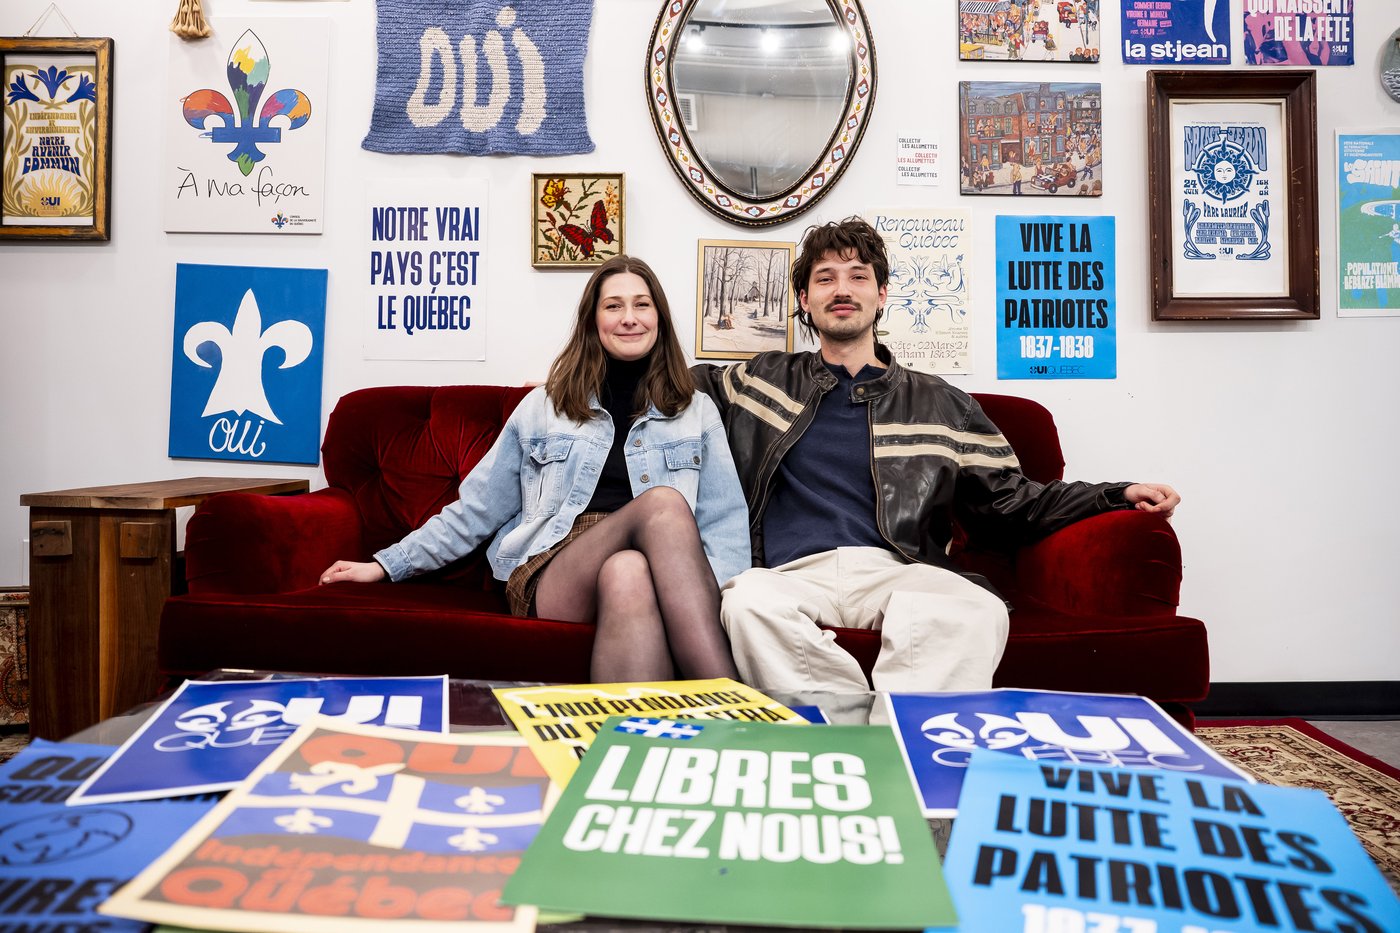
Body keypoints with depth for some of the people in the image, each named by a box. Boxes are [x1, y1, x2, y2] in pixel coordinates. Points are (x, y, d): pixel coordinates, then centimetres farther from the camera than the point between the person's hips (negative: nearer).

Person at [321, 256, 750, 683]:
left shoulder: (697, 411, 18)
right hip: (550, 577, -1)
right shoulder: (543, 407, 18)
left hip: (662, 573, 1)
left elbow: (726, 521, 9)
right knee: (663, 502, -31)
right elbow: (477, 508, 18)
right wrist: (387, 564, 13)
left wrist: (716, 596, -11)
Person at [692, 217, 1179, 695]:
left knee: (979, 612, -34)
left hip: (894, 570, 0)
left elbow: (1009, 501, 19)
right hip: (791, 574, 0)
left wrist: (1118, 496, 8)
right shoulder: (765, 381, 21)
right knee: (747, 601, -36)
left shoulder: (940, 404, 21)